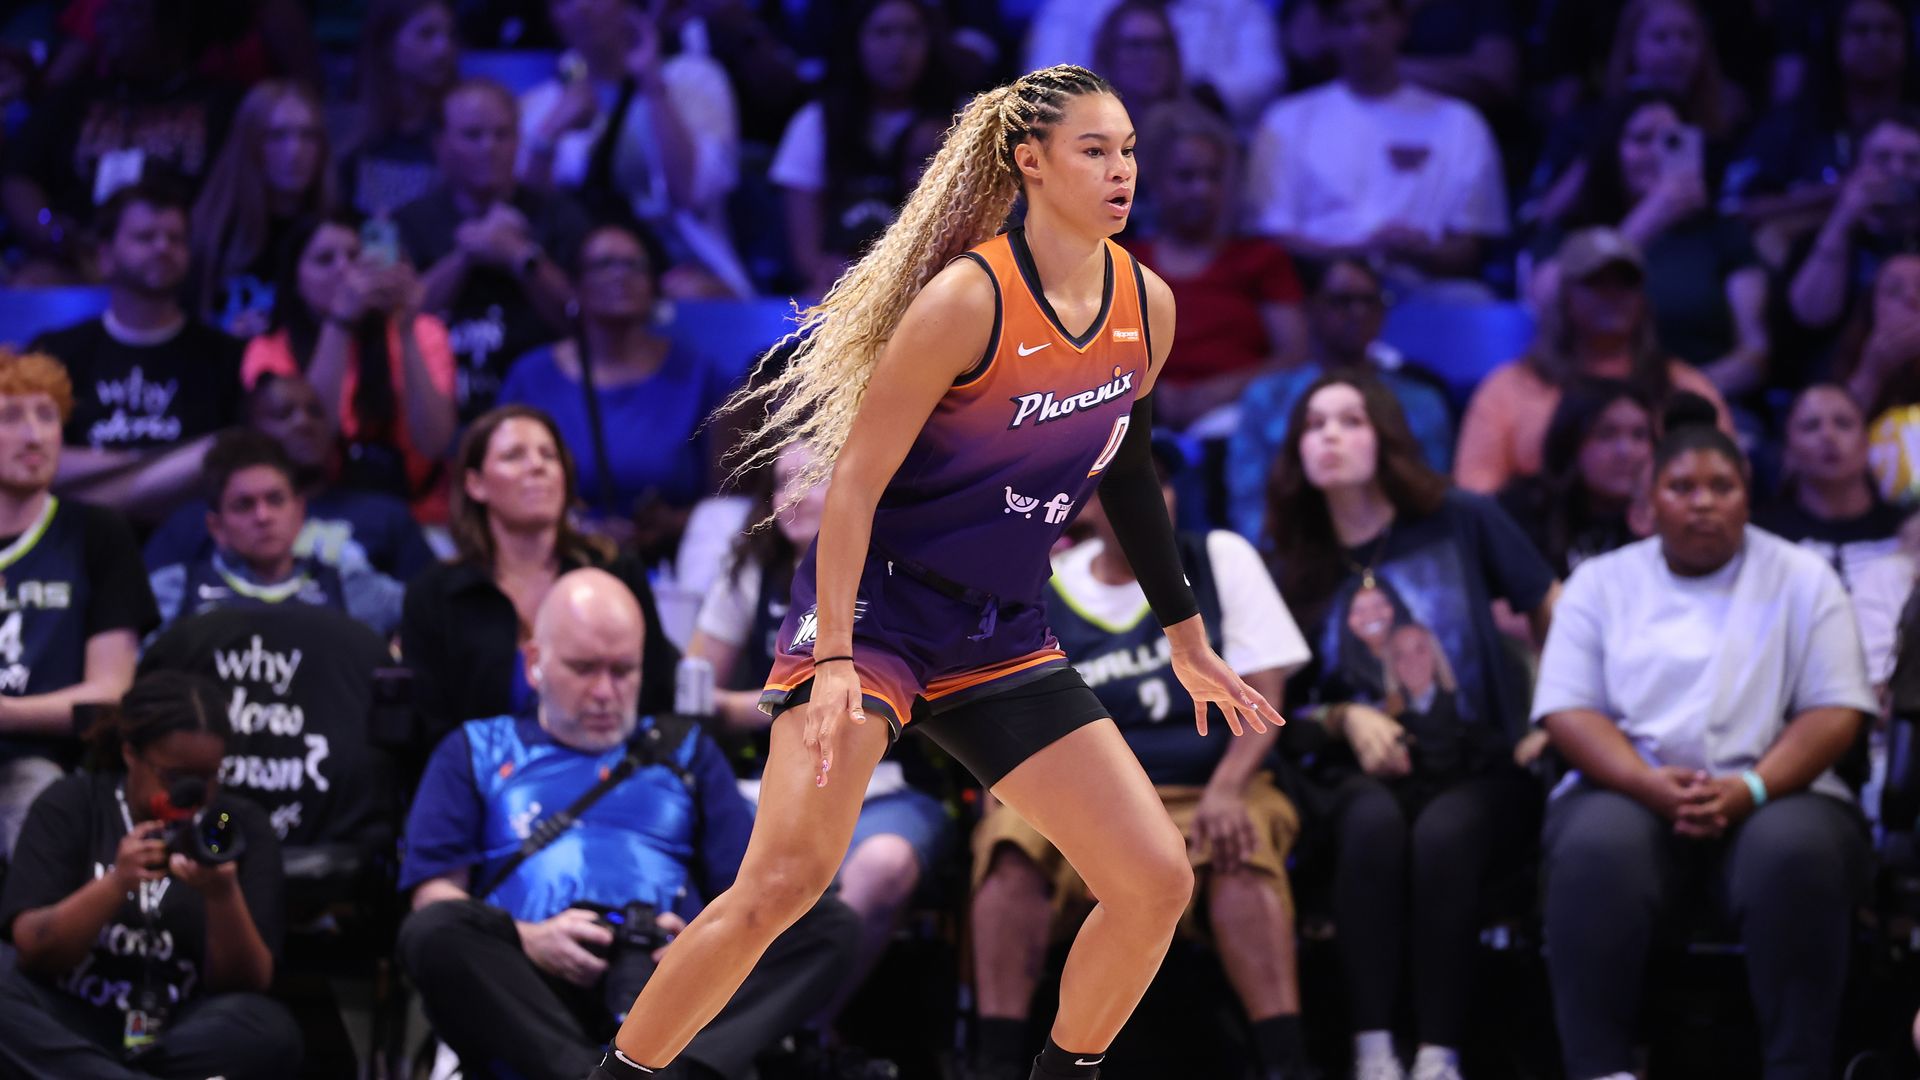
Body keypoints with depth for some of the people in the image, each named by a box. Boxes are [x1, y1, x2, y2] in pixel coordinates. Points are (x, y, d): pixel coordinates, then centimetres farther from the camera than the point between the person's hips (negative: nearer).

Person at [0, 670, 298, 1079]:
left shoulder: (242, 828, 2)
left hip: (179, 1039, 0)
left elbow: (246, 985, -4)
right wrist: (117, 883, -25)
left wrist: (223, 895, -23)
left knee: (271, 1031, -31)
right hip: (68, 1024, 0)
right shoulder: (71, 806, 1)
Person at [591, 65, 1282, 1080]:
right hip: (874, 605, -6)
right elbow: (855, 479, -17)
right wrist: (834, 662, -25)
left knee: (1158, 883, -2)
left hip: (1003, 635, 7)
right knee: (787, 876, -22)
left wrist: (1187, 641, 24)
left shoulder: (1148, 306, 2)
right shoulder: (968, 299, -18)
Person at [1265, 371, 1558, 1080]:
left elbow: (1557, 618, 9)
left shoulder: (1462, 524, 6)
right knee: (1374, 822, -36)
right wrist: (1346, 718, -4)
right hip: (1362, 778, 1)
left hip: (1479, 772, -1)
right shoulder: (1298, 569, 13)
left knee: (1444, 832, -37)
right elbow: (1286, 706, 16)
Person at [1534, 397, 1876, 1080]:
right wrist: (1650, 784, -17)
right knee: (1596, 852, -35)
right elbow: (1567, 710, 3)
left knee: (1796, 855, -36)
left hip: (1773, 797, 0)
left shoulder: (1802, 580, 11)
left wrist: (1752, 788, -17)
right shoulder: (1602, 583, 13)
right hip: (1632, 794, 0)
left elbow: (1836, 712, 2)